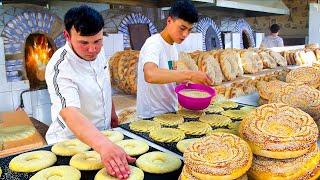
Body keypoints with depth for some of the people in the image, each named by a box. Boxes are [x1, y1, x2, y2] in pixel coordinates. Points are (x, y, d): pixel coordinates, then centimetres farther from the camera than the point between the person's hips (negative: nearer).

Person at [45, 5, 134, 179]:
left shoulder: (98, 51, -10)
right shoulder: (59, 68, -31)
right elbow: (70, 114, -45)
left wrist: (112, 111, 14)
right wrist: (104, 145, -59)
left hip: (102, 134, 6)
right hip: (71, 141, -6)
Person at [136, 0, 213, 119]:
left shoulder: (173, 46, 7)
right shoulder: (153, 43, -18)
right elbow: (150, 75, -37)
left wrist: (183, 81, -5)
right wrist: (189, 75, -38)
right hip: (152, 116, -8)